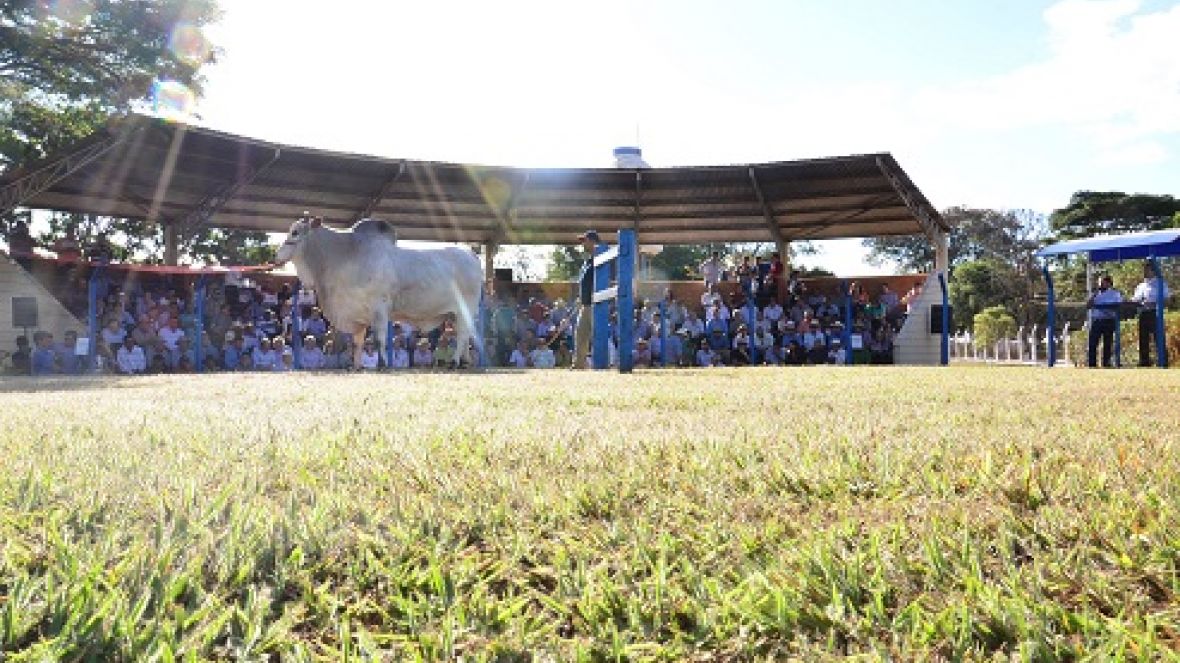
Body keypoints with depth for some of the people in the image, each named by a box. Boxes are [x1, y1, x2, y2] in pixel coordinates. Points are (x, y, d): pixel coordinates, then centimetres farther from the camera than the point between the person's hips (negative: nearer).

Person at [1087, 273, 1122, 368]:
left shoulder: (1115, 294, 6)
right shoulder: (1096, 294, 15)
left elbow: (1119, 307, -1)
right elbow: (1088, 305, 4)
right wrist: (1095, 293, -2)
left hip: (1108, 321, -2)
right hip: (1096, 321, 2)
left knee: (1107, 344, 2)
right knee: (1092, 344, -5)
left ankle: (1106, 364, 8)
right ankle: (1091, 365, -1)